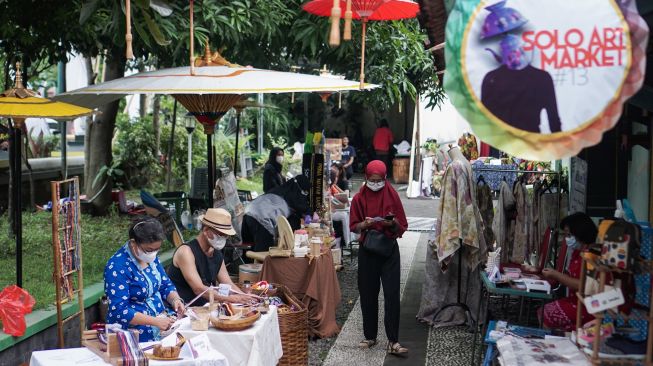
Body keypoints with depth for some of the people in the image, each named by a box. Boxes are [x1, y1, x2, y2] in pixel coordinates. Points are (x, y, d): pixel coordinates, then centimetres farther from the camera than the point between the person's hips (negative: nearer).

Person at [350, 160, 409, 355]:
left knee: (392, 295, -6)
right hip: (367, 251, 1)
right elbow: (353, 227, 3)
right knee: (368, 295, 7)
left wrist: (393, 223, -20)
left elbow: (402, 227, 1)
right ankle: (370, 336, 21)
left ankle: (393, 341, -4)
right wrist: (364, 224, -18)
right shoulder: (359, 198, 1)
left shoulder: (392, 196, -2)